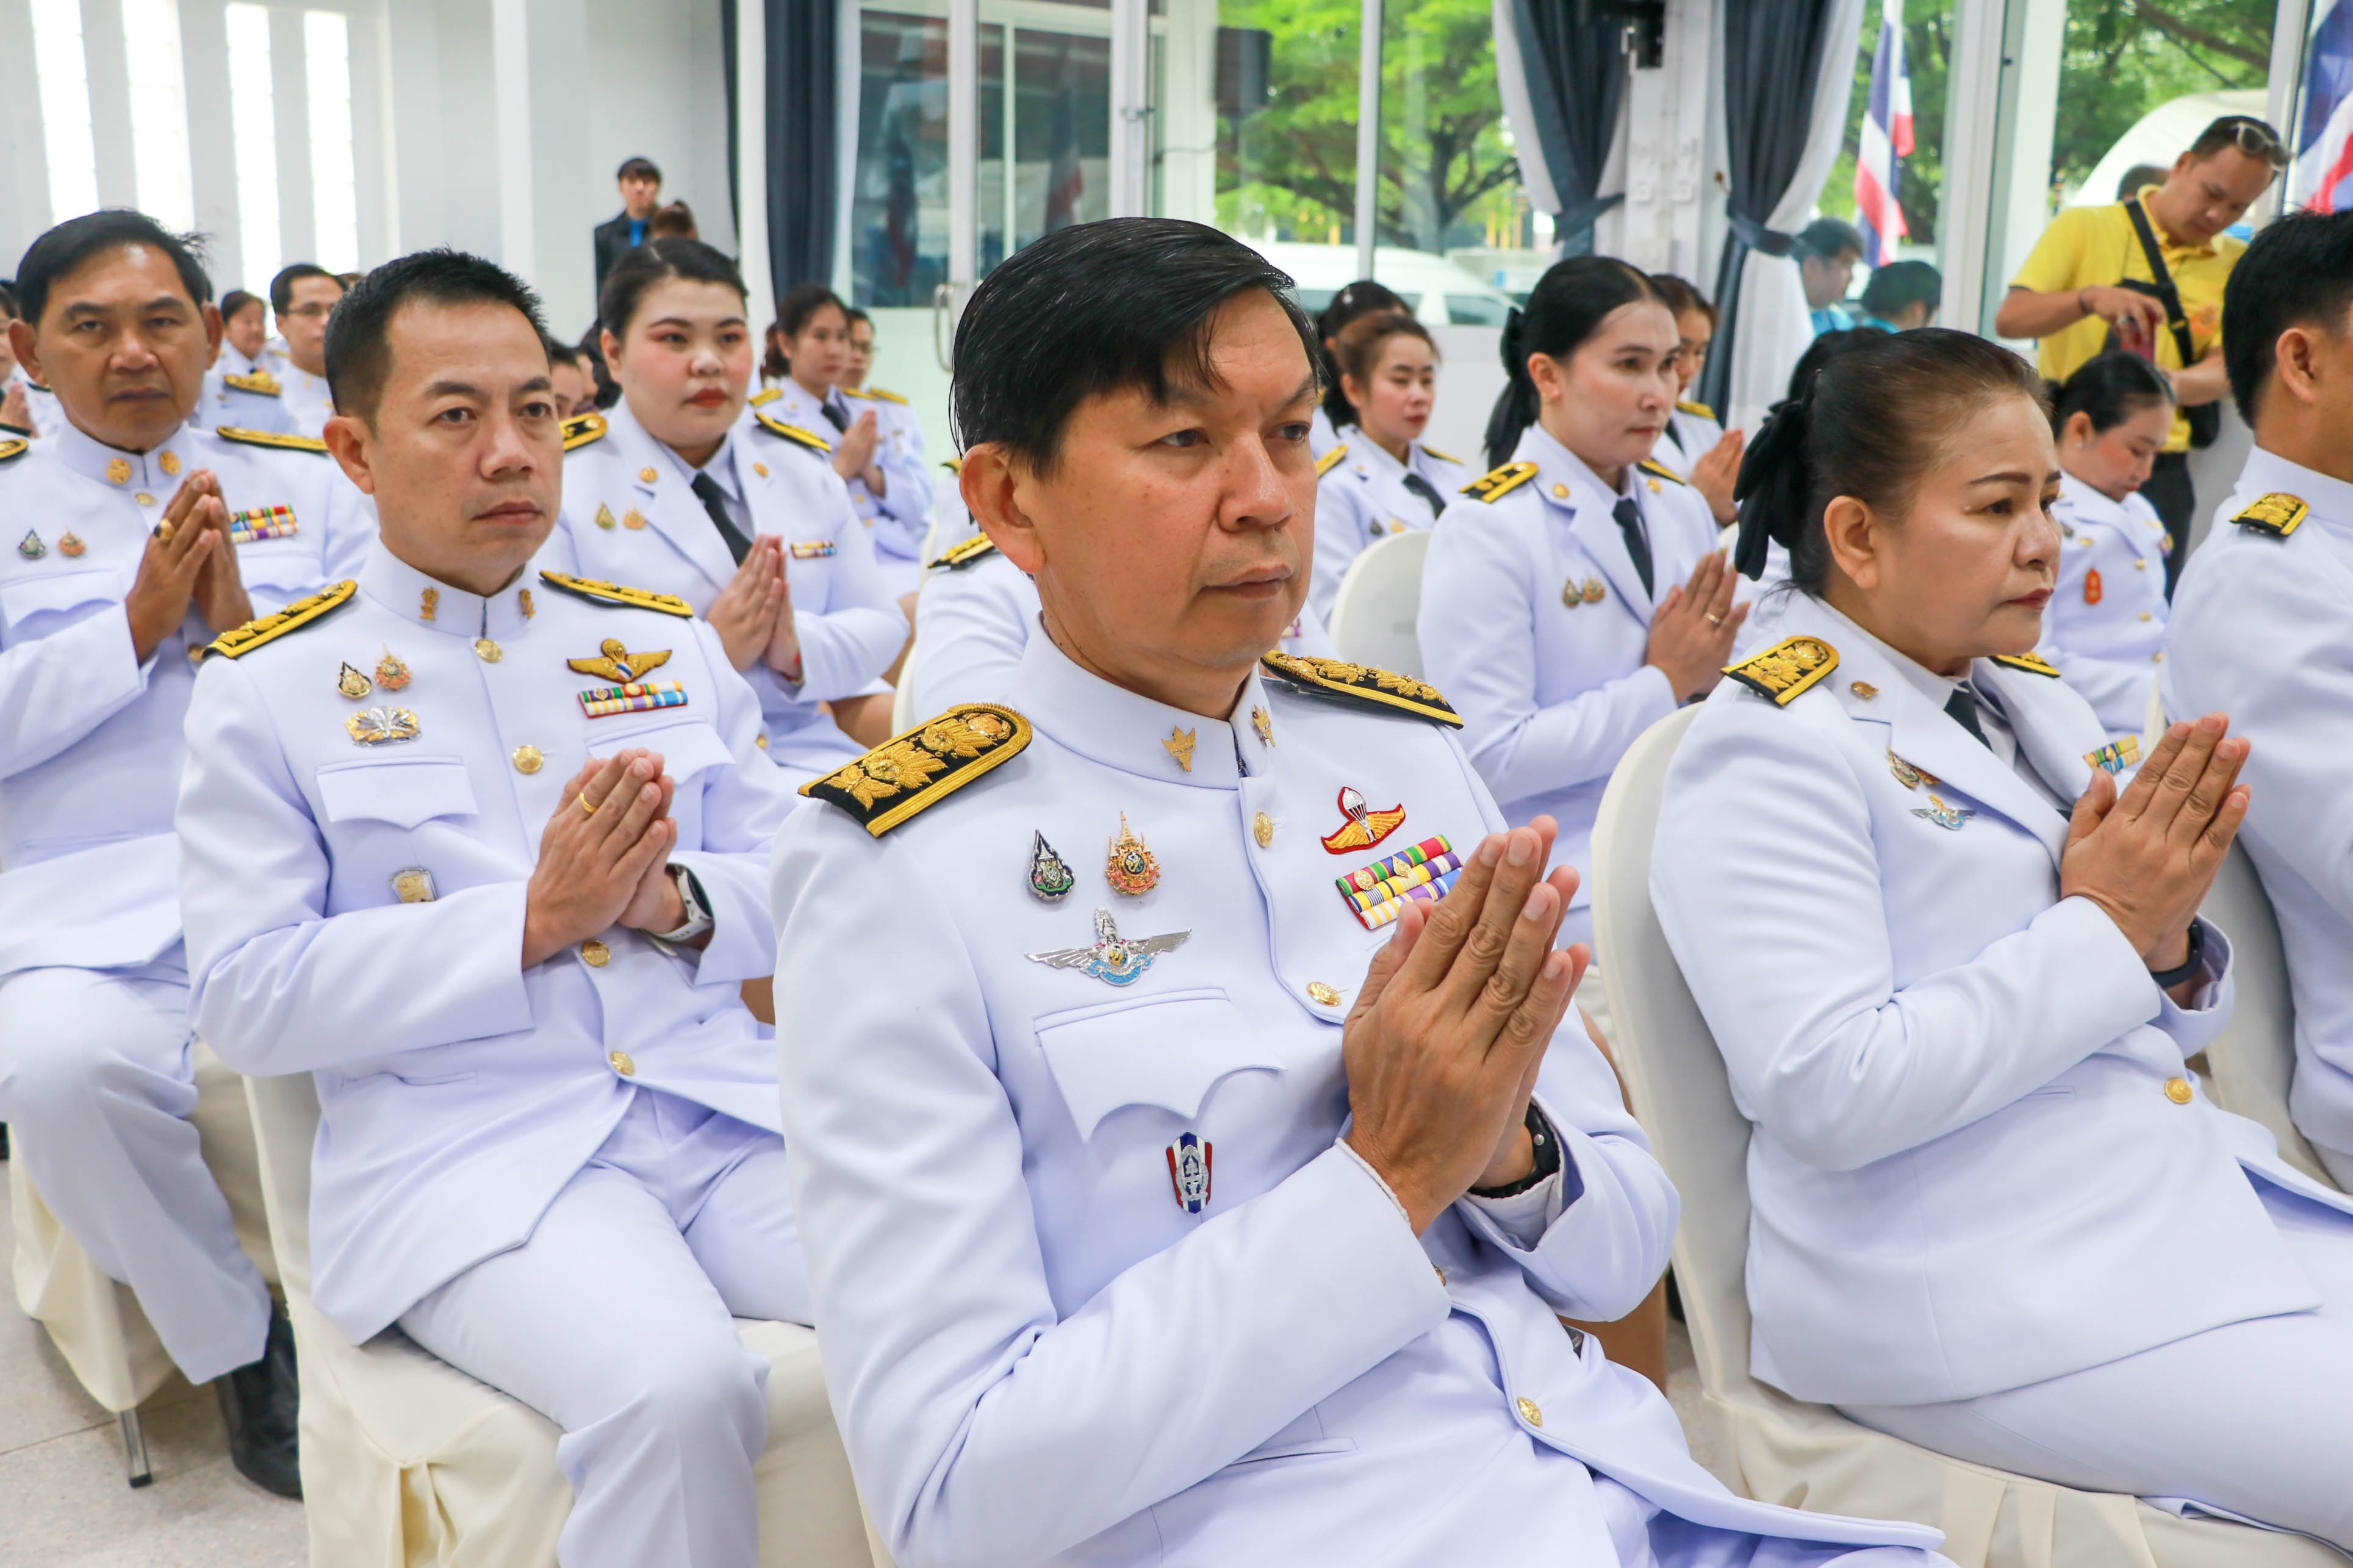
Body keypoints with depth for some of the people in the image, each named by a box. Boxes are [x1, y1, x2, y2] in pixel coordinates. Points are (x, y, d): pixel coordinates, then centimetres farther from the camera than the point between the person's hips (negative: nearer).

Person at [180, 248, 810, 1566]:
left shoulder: (672, 644, 14)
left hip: (721, 1105, 4)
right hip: (467, 1154, -3)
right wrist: (528, 922, -13)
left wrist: (676, 905, -10)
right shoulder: (265, 687, 4)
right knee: (676, 1385, -31)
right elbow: (246, 998, -3)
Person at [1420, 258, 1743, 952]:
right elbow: (1486, 759, -17)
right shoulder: (1487, 529, -9)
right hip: (1569, 882, -7)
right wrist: (1664, 685, -11)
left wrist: (1711, 673, -5)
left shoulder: (1682, 508, 13)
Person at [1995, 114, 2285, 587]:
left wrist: (2174, 384, -23)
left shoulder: (2236, 266, 11)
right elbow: (2009, 319, -9)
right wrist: (2091, 297, -27)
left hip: (2160, 474, 3)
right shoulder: (2084, 228, 1)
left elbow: (2223, 368, 0)